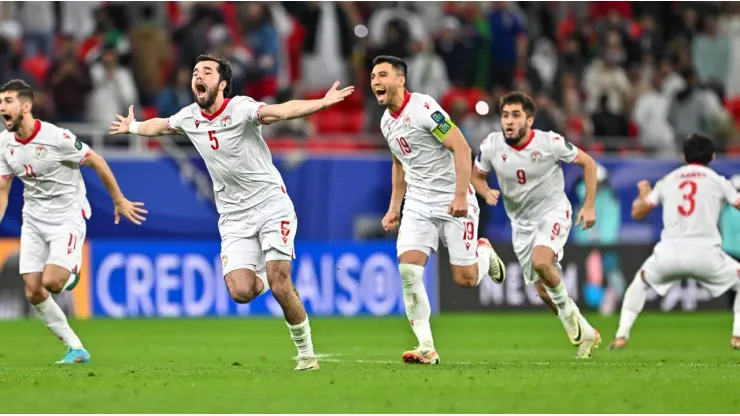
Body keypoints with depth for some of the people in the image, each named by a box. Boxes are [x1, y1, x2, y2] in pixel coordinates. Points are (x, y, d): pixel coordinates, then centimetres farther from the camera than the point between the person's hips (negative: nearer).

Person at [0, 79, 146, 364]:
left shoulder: (55, 137, -20)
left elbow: (96, 162, -10)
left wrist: (119, 201, -2)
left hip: (67, 218, -6)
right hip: (33, 220, 6)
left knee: (51, 282, -23)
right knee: (33, 293, -3)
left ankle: (70, 273, 15)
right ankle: (76, 349, 9)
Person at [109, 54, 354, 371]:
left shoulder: (240, 109, -13)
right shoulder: (189, 117, 5)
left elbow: (281, 111, -30)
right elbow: (161, 126, 29)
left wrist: (323, 103, -46)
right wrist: (133, 127, 47)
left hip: (271, 205, -4)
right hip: (234, 218, 4)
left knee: (280, 286, -16)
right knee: (240, 292, -15)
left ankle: (306, 353, 3)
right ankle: (259, 280, 23)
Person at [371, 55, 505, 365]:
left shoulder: (423, 108, -18)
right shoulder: (387, 122, 8)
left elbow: (462, 149, -20)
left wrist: (461, 195, -26)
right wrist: (394, 207, 18)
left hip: (453, 201, -7)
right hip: (418, 203, 7)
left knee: (466, 279, -4)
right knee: (408, 269, -12)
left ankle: (484, 253, 33)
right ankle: (426, 348, -9)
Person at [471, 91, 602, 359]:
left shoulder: (550, 143, -18)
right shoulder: (492, 146, -10)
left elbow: (588, 163, -5)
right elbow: (476, 175, 8)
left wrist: (590, 205, -9)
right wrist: (486, 193, -15)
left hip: (553, 212, -4)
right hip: (521, 222, 4)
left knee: (541, 261, -33)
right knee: (544, 291, 4)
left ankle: (566, 308, -6)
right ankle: (585, 334, 24)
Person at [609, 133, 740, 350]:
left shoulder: (668, 180, 17)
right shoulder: (717, 180, 9)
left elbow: (637, 212, 22)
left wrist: (644, 194, 45)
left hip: (669, 252, 3)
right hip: (705, 253, -3)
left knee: (640, 281, 31)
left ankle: (621, 336, 18)